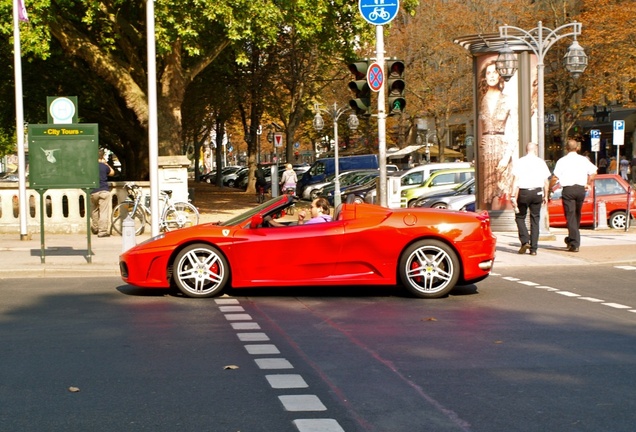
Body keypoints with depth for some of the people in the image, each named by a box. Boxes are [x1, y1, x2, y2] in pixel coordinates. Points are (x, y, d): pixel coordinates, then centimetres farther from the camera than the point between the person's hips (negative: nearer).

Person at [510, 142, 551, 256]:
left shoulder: (519, 162, -2)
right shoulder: (541, 162, 5)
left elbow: (515, 180, -9)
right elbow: (546, 181, 6)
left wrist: (513, 196, -10)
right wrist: (545, 196, 15)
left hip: (523, 192, -2)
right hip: (537, 192, 2)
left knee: (520, 217, 13)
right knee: (535, 219, 8)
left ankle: (525, 241, -6)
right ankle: (533, 249, 6)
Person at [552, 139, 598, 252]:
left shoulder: (562, 161, -1)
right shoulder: (583, 160, 7)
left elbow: (556, 176, -8)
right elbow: (593, 172, 3)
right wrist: (588, 184, 15)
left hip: (568, 189, -3)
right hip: (581, 189, 3)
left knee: (570, 216, -3)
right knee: (577, 215, 19)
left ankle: (574, 244, -11)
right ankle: (571, 239, 32)